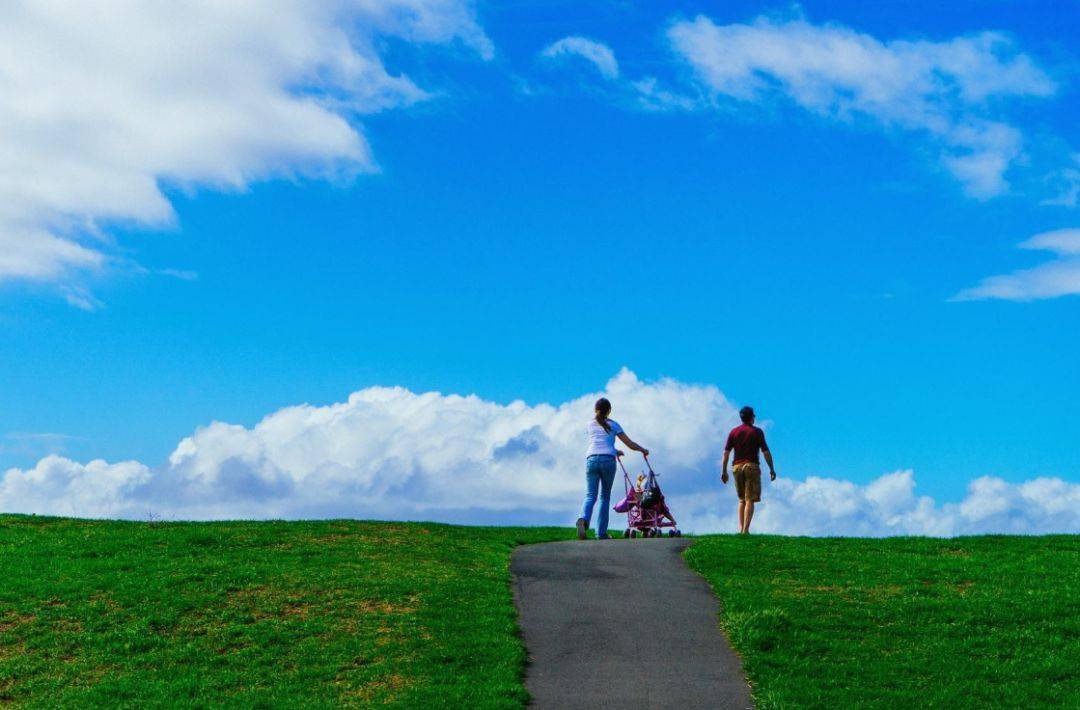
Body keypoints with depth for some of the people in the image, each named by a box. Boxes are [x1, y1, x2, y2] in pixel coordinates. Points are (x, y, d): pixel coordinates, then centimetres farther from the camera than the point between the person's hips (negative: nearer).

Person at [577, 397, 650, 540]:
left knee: (590, 495, -3)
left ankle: (584, 519, -34)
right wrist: (643, 450, 32)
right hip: (608, 460, -1)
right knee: (605, 496, 10)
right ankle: (601, 532, 6)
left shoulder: (589, 425, 19)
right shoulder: (612, 425, 13)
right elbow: (629, 444, 15)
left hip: (591, 459, 1)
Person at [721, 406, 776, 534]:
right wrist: (772, 469, 3)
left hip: (737, 467, 4)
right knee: (750, 500, -3)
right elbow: (766, 452, -5)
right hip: (752, 466, -4)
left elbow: (726, 453, 5)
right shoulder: (757, 432, -1)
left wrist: (724, 471, 9)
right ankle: (745, 530, -11)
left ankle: (741, 528, 6)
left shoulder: (734, 432, 8)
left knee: (742, 499, 16)